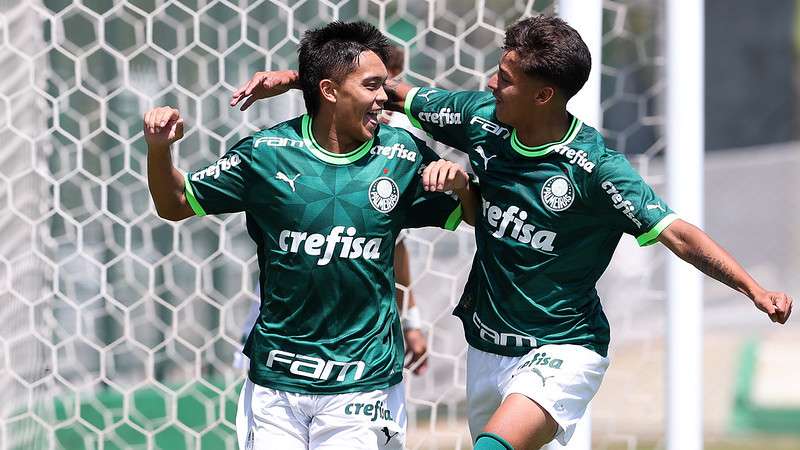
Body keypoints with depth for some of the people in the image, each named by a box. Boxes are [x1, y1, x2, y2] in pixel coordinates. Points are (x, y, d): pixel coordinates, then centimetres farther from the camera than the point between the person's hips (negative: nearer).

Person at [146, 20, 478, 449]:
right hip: (275, 378, 0)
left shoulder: (402, 155, 0)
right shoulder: (266, 153, -3)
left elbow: (474, 216, 9)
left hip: (362, 379, 0)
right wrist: (158, 149, -11)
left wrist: (461, 183, -12)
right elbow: (175, 205, 6)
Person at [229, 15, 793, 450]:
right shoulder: (482, 119, -4)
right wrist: (293, 78, 4)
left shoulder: (595, 166, -20)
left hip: (562, 351, -7)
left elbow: (676, 232, -23)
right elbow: (393, 95, 8)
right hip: (487, 347, 7)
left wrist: (755, 289, -36)